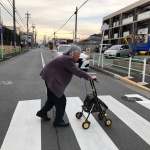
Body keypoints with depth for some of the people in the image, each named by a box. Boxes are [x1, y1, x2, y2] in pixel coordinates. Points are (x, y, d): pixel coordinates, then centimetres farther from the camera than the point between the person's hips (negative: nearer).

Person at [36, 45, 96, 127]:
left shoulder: (67, 58, 10)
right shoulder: (68, 60, -21)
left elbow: (75, 70, 15)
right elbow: (77, 71, -23)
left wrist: (87, 76, 14)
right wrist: (90, 77, -14)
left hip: (51, 79, 10)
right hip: (52, 80, -10)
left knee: (52, 98, 23)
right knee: (61, 100, -1)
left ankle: (42, 113, 39)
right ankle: (58, 121, 13)